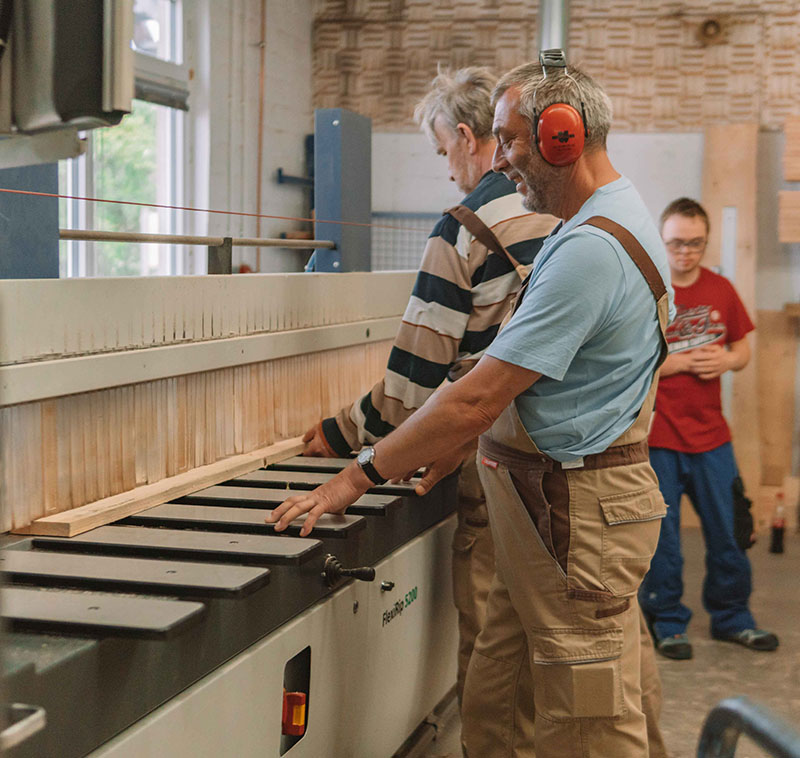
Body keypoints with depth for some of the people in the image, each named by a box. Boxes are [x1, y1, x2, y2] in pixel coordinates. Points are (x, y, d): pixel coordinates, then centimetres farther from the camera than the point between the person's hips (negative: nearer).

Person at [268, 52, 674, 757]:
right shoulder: (615, 219, 14)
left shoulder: (590, 250, -21)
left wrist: (360, 475, -14)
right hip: (549, 501, 10)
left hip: (575, 510, -10)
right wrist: (461, 445, 18)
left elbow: (479, 397, -22)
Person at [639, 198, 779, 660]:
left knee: (726, 535, 12)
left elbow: (743, 349, 17)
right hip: (657, 436, -4)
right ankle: (668, 625, 18)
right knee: (661, 539, 4)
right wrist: (681, 362, -17)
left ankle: (732, 618, 28)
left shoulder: (721, 290, 7)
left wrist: (726, 360, -6)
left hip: (711, 435, 4)